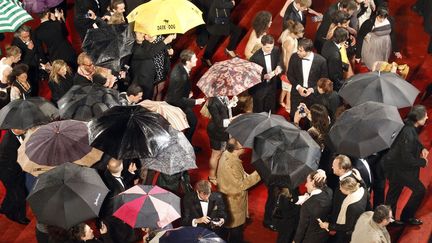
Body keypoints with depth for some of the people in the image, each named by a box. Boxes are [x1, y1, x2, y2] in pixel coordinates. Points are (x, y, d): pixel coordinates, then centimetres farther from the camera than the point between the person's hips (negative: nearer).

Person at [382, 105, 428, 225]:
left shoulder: (410, 127, -3)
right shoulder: (408, 133, -32)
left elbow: (415, 142, 19)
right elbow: (407, 159, -29)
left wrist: (422, 148, 2)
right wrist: (423, 162, -15)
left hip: (395, 164, 9)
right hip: (398, 169, -9)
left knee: (394, 192, 21)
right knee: (419, 190, 0)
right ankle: (407, 216, 15)